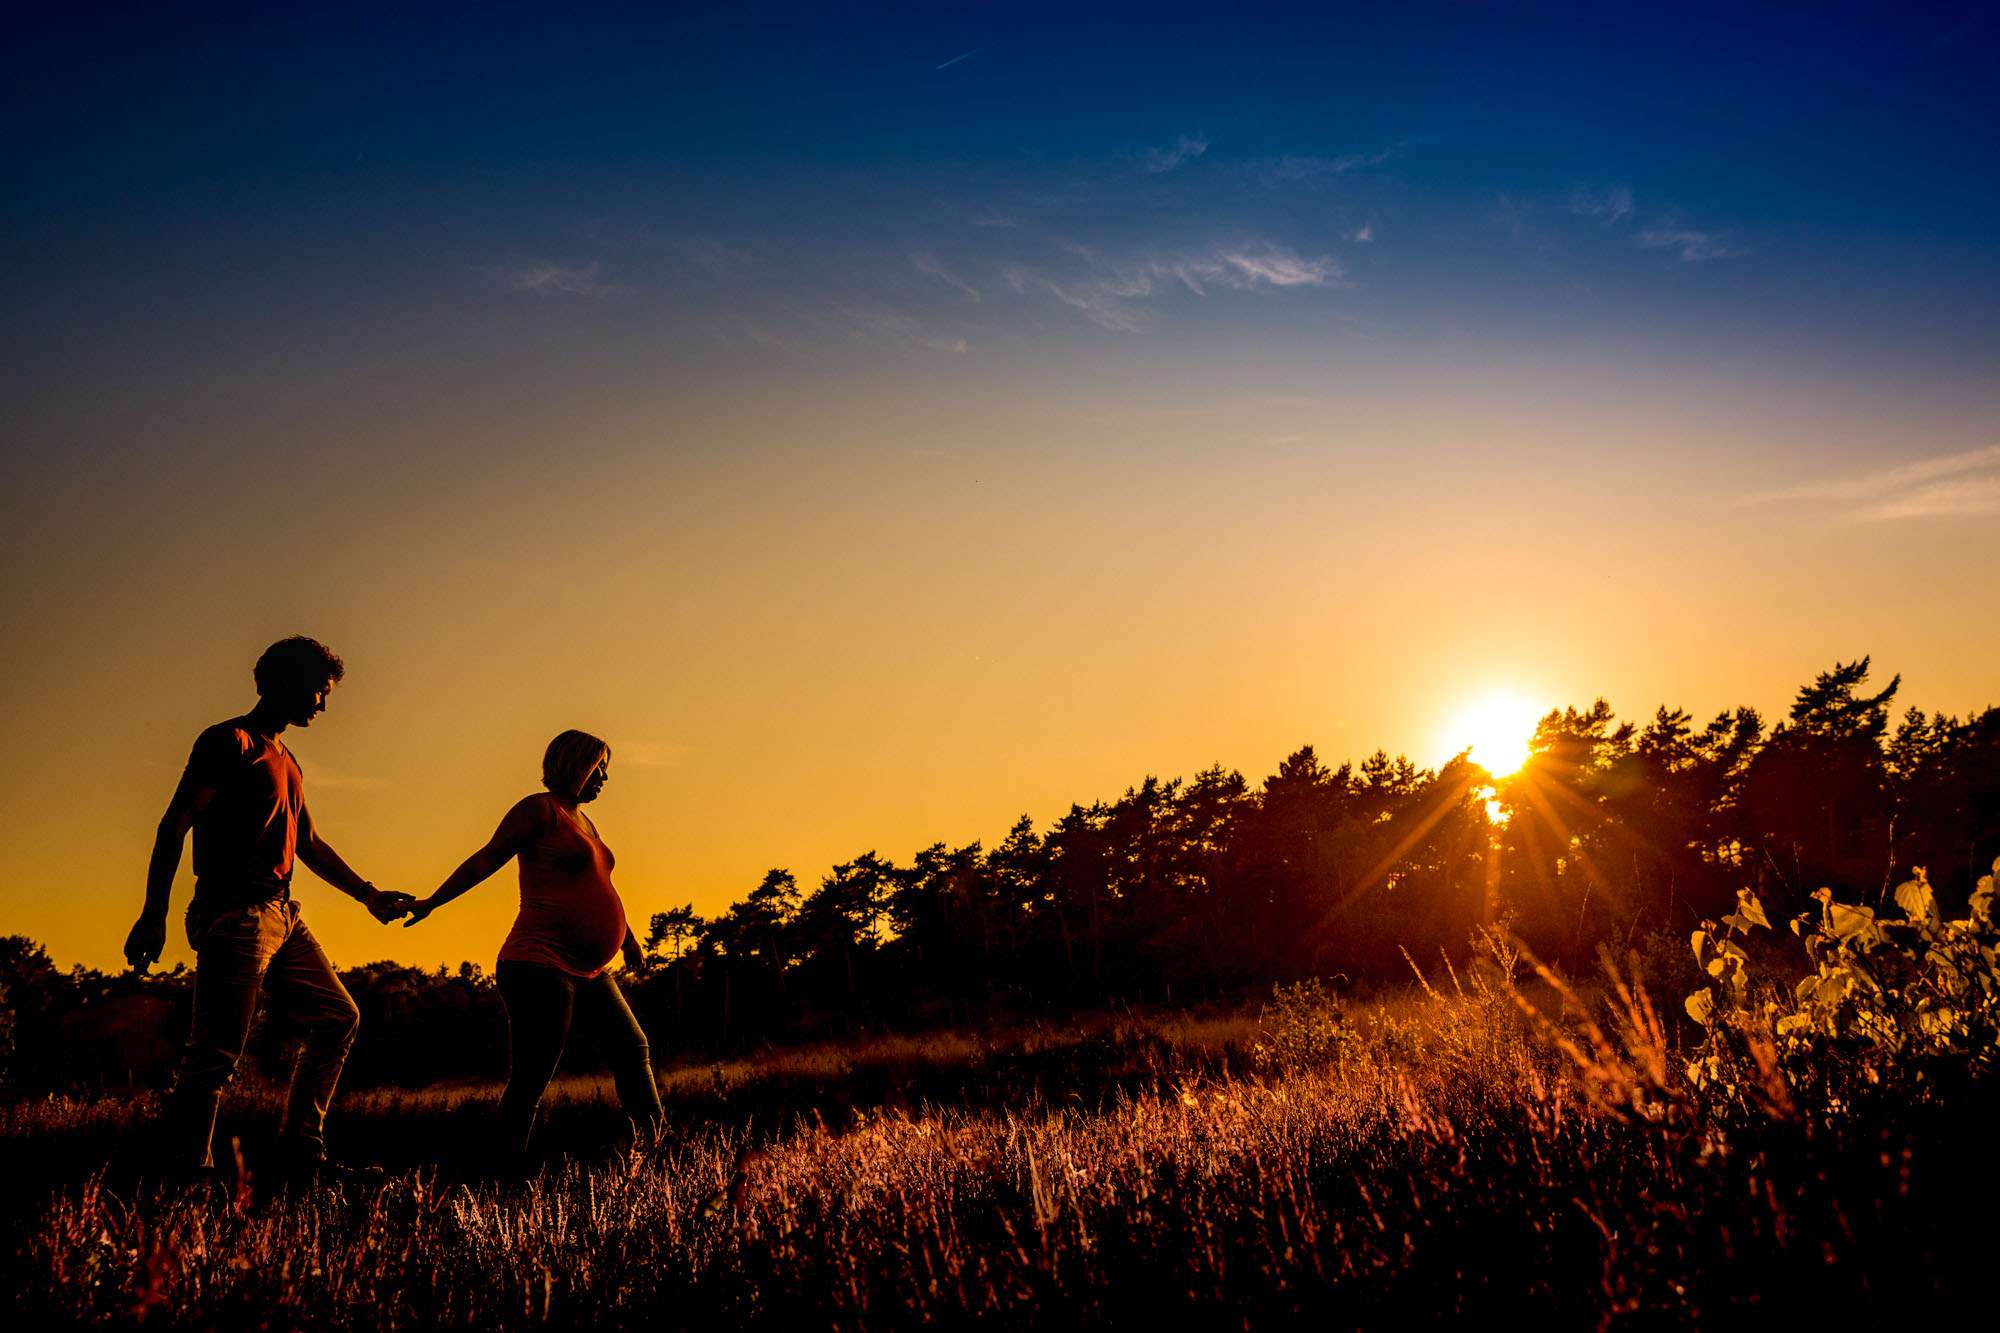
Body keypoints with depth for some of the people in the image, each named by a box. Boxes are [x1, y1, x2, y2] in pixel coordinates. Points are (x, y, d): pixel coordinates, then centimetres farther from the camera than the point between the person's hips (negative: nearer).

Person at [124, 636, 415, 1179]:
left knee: (338, 1018, 11)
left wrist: (367, 894, 32)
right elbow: (174, 825, -12)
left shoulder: (285, 761, 24)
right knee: (217, 1051, -12)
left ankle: (301, 1152, 14)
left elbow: (309, 844, 32)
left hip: (282, 917, 10)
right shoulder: (231, 742, -4)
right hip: (235, 915, -10)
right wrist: (153, 915, -19)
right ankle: (189, 1168, -7)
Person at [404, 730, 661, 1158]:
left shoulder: (584, 822, 23)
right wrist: (432, 902, -16)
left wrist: (628, 937, 31)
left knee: (634, 1048, 15)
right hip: (542, 966, -10)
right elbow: (487, 859, -9)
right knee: (532, 1078, -12)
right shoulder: (540, 809, -4)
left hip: (589, 972, 10)